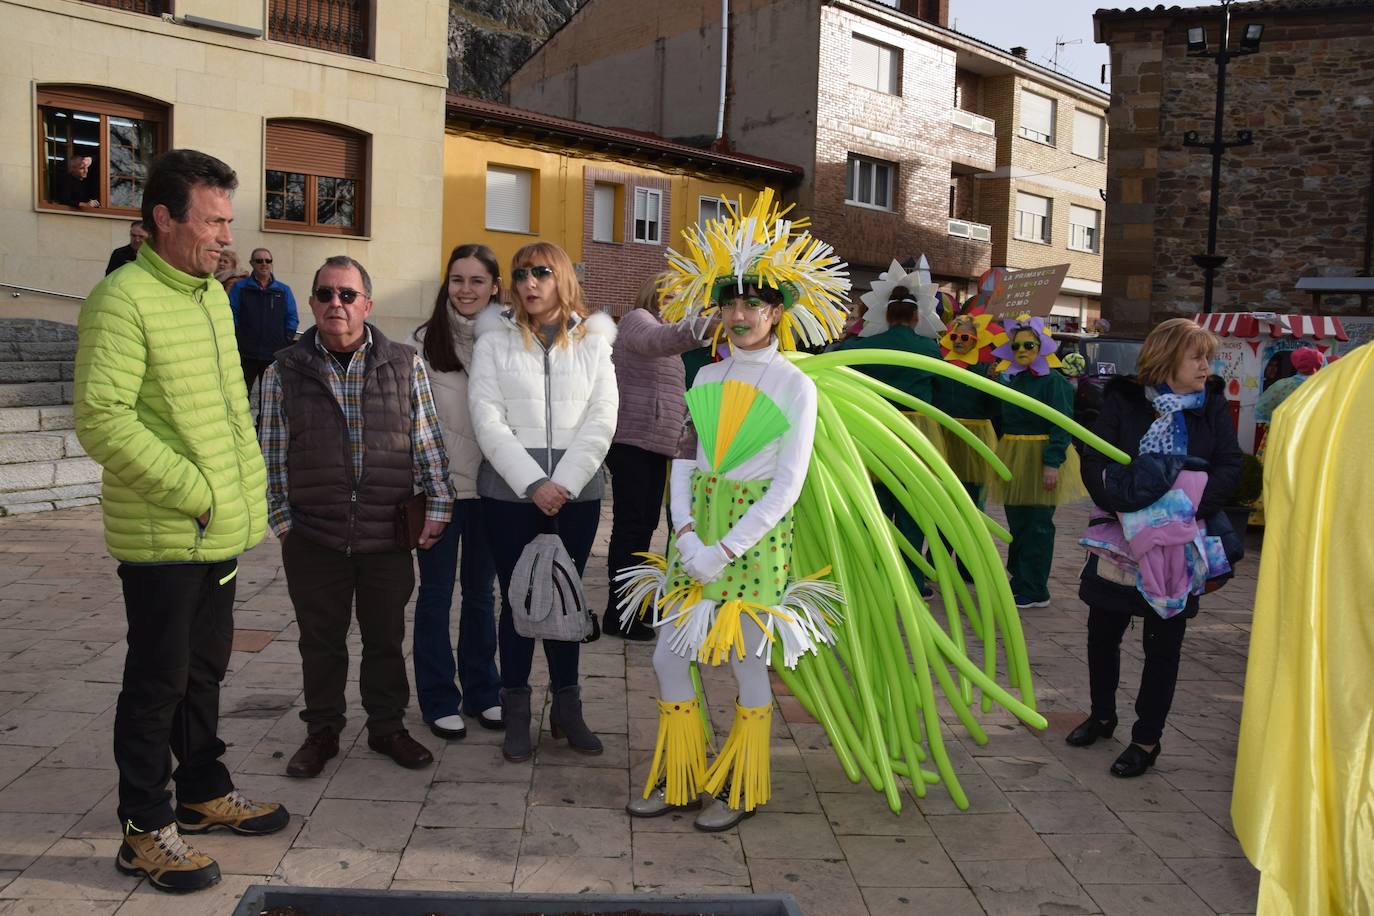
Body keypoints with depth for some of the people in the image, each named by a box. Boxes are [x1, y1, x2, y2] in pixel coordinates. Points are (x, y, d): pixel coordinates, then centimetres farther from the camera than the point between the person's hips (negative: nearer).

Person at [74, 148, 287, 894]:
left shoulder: (212, 295, 11)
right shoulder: (122, 301, -16)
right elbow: (100, 418, -23)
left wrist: (245, 493, 10)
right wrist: (191, 490, -20)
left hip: (219, 530, 8)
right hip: (161, 537, -8)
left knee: (205, 667, 19)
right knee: (158, 680, 4)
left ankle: (203, 793, 36)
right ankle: (145, 830, 19)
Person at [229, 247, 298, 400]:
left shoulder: (284, 290, 10)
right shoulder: (239, 287, 5)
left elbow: (292, 319, 10)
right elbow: (232, 317, 1)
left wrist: (286, 341, -2)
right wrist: (234, 347, -7)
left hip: (275, 355, 2)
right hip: (245, 354, -2)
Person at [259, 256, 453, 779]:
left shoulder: (406, 366, 2)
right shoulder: (284, 372, 2)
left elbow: (428, 443, 4)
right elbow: (272, 455, 3)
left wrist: (436, 505, 0)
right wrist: (282, 518, 0)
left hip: (388, 535, 0)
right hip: (313, 538, 0)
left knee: (386, 637, 12)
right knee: (321, 640, 12)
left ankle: (387, 727, 30)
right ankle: (322, 732, 30)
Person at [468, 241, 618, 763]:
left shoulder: (592, 341, 7)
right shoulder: (494, 341, 3)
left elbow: (601, 420, 0)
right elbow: (488, 421, -5)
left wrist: (564, 484, -11)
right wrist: (534, 484, -14)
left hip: (578, 492, 1)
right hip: (510, 492, -1)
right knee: (517, 599, 4)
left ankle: (566, 708, 20)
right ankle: (516, 714, 15)